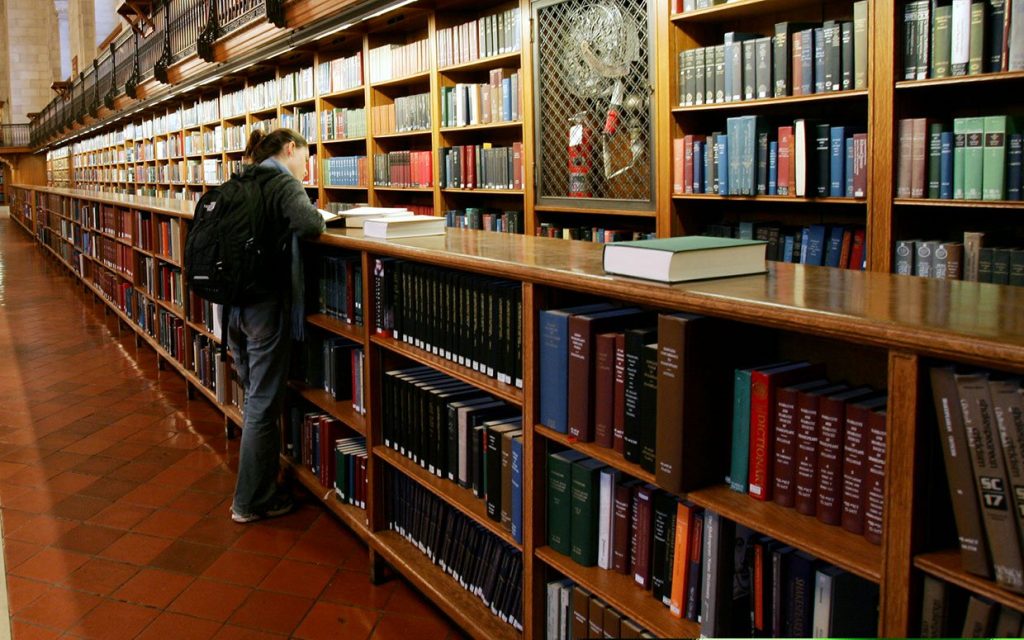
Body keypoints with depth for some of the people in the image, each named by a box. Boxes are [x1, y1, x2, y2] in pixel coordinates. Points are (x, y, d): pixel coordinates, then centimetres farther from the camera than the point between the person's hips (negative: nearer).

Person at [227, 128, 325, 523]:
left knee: (256, 397, 20)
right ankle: (252, 502, 13)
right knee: (264, 405, 3)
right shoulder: (283, 182, -10)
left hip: (233, 303, 8)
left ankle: (255, 487, 33)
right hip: (266, 305, -8)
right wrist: (318, 215, -4)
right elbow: (309, 224, -26)